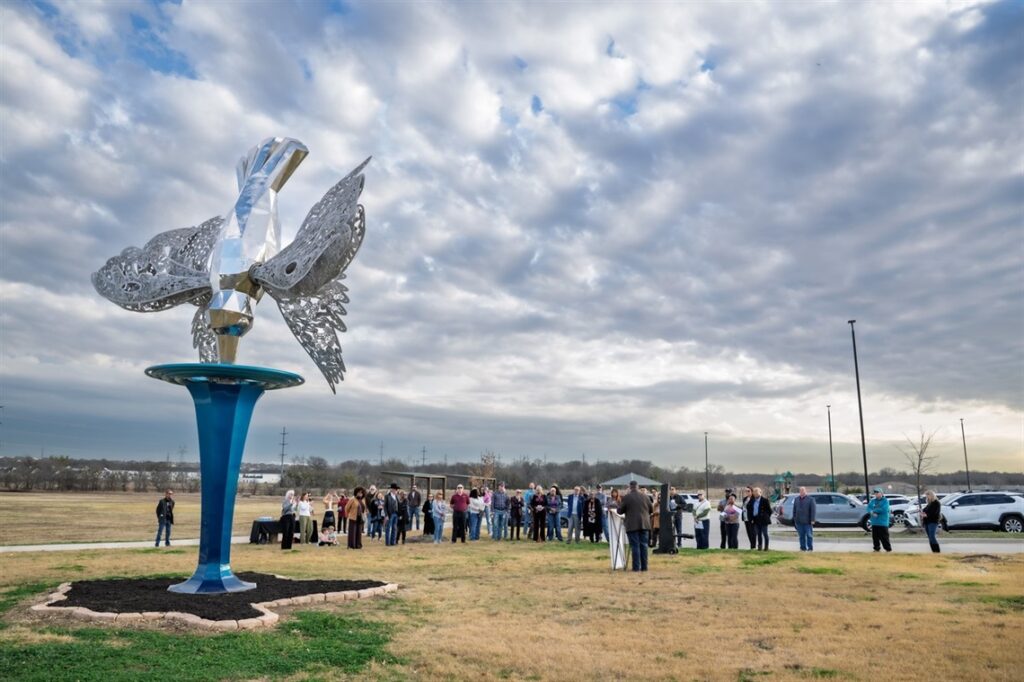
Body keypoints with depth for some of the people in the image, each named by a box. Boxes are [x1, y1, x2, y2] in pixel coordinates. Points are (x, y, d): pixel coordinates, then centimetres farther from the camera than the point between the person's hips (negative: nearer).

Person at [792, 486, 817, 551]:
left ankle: (810, 548, 10)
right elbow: (794, 510, 15)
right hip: (799, 521, 4)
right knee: (801, 535, 8)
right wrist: (794, 519, 11)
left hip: (807, 521, -4)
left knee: (809, 535, 1)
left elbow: (813, 510, -8)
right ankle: (803, 548, 14)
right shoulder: (796, 499, 12)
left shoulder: (810, 499, -4)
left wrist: (813, 520, -14)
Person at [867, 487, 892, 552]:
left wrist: (874, 510, -11)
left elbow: (884, 509, -18)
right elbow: (869, 508, 6)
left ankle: (888, 549, 3)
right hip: (874, 522, 5)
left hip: (883, 523, -5)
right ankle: (877, 548, 20)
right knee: (875, 536, 10)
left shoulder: (885, 501, -5)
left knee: (884, 537, -5)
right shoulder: (873, 500, 12)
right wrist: (872, 513, -15)